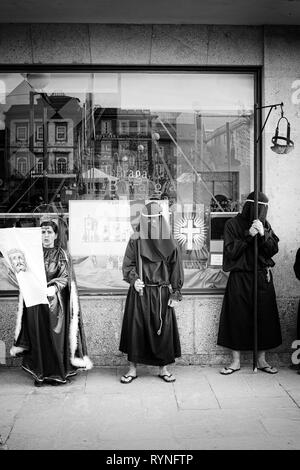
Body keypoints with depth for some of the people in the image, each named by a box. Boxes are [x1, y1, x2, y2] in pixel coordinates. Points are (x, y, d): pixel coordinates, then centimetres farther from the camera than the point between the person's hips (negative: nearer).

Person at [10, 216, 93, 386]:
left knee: (55, 335, -2)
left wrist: (54, 288, -21)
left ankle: (58, 373, 8)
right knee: (37, 335, 2)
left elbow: (66, 277, -4)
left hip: (55, 301, -2)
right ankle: (40, 373, 11)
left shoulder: (62, 255, 3)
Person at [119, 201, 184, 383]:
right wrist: (134, 279, -16)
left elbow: (176, 268, 3)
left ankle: (163, 368, 20)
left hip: (162, 293, 1)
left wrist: (176, 293, -1)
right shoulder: (136, 240, 0)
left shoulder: (169, 242, 1)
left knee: (163, 329, 5)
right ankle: (133, 368, 15)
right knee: (136, 328, 3)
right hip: (139, 292, 0)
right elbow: (128, 265, 2)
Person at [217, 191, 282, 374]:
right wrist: (248, 235, -19)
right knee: (238, 318, 0)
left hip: (263, 278, 3)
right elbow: (231, 251, -9)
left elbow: (274, 249, 0)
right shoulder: (233, 224, -2)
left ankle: (262, 360, 18)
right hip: (240, 278, -3)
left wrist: (263, 234, -17)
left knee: (264, 318, 5)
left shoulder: (265, 224, 8)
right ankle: (236, 361, 12)